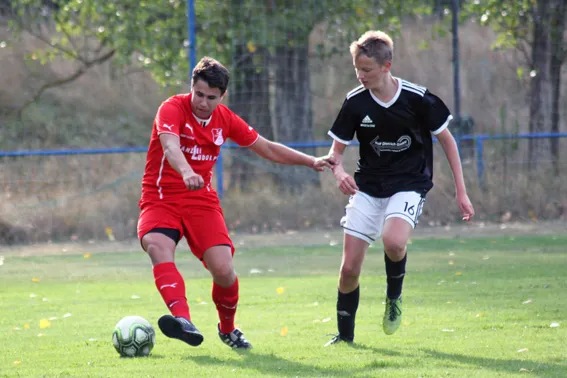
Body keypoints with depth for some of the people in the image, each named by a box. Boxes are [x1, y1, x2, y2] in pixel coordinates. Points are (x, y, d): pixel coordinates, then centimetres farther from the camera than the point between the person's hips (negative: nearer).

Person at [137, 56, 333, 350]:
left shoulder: (225, 119, 5)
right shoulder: (173, 109, -12)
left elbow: (266, 148, 18)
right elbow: (170, 146, -32)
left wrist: (311, 161, 17)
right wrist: (187, 173, -52)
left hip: (202, 201, 4)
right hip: (161, 199, -3)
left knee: (223, 270, -13)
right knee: (157, 246, -34)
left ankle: (228, 329, 16)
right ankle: (182, 319, -52)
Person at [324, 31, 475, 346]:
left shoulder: (418, 98, -13)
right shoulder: (355, 102, -7)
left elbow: (446, 139, -1)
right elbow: (337, 148, 3)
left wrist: (461, 191, -2)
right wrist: (339, 171, -21)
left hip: (409, 185, -3)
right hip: (368, 187, 3)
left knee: (393, 241, -33)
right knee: (350, 268, -2)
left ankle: (395, 295, -1)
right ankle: (345, 334, 20)